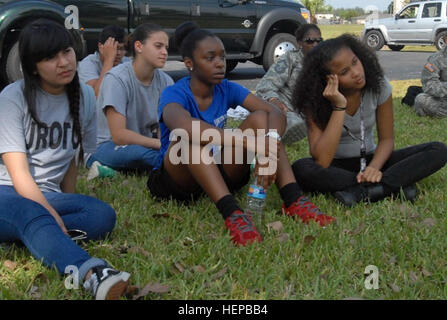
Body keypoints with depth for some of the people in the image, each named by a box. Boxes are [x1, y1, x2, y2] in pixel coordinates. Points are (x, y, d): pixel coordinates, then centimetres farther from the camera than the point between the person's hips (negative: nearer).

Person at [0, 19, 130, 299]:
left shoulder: (84, 96, 5)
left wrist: (67, 202, 2)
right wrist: (55, 218, -24)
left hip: (48, 196, 5)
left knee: (103, 215, -26)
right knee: (30, 213, -40)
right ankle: (92, 273, -64)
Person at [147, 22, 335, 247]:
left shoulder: (227, 89, -2)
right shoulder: (174, 94, -18)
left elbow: (276, 113, -14)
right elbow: (181, 124, -44)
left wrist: (268, 146, -38)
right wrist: (250, 143, -53)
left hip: (219, 174, 5)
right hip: (177, 180, -4)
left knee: (260, 118, -14)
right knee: (192, 136, -34)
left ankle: (293, 201, -29)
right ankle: (232, 213, -48)